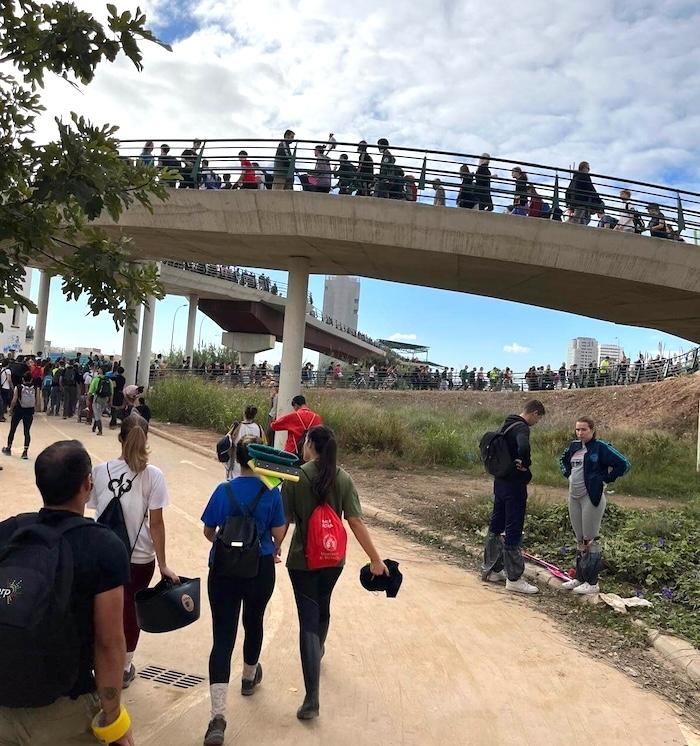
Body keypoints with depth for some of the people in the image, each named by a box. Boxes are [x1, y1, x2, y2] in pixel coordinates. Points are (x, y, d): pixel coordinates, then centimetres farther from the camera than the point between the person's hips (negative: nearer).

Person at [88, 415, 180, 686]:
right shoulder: (152, 475, -13)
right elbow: (156, 523, -13)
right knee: (131, 611, 18)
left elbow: (96, 510, -3)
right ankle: (124, 669, 36)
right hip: (140, 557, -1)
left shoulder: (100, 471, -6)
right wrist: (163, 564, -6)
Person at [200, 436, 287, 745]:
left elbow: (208, 531, 1)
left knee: (222, 637, 2)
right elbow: (279, 533, -5)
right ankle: (249, 677, 48)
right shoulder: (271, 492, -10)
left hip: (224, 571, 0)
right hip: (260, 570, 1)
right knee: (254, 623, 25)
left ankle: (218, 716, -6)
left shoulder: (223, 491, -8)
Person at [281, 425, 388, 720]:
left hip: (302, 559, -3)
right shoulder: (343, 478, -8)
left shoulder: (295, 477, -14)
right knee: (322, 607, 28)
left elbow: (284, 520, -10)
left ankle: (312, 698, -2)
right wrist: (375, 559, -6)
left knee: (308, 619, 2)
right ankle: (318, 651, 55)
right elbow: (356, 522, -11)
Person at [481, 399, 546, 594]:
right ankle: (514, 579, 6)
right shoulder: (522, 428, -18)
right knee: (514, 531, -2)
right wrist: (525, 464, -20)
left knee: (496, 526, 16)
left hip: (500, 482, 9)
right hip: (514, 485, -9)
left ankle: (490, 570, 28)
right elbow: (523, 447, -39)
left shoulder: (506, 425, 11)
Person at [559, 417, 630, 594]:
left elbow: (623, 464, -16)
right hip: (574, 497, 7)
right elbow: (563, 460, 27)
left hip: (592, 498, -7)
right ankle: (580, 578, 26)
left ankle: (592, 583, 9)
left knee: (591, 539, -1)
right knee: (580, 540, 15)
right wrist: (568, 474, 11)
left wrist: (605, 479, -12)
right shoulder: (574, 446, 8)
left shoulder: (601, 447, -12)